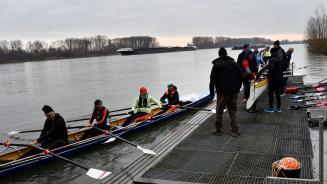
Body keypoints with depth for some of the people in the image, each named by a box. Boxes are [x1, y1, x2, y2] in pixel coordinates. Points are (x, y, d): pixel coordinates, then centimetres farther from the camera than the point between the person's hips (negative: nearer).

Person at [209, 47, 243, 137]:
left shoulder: (216, 64, -6)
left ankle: (218, 130, 15)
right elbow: (241, 77, 10)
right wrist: (237, 88, 19)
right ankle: (235, 131, 8)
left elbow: (212, 79, -8)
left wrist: (211, 91, 1)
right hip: (234, 92, 4)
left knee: (219, 111, 8)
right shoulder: (234, 63, 7)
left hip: (222, 92, -4)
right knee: (233, 111, 10)